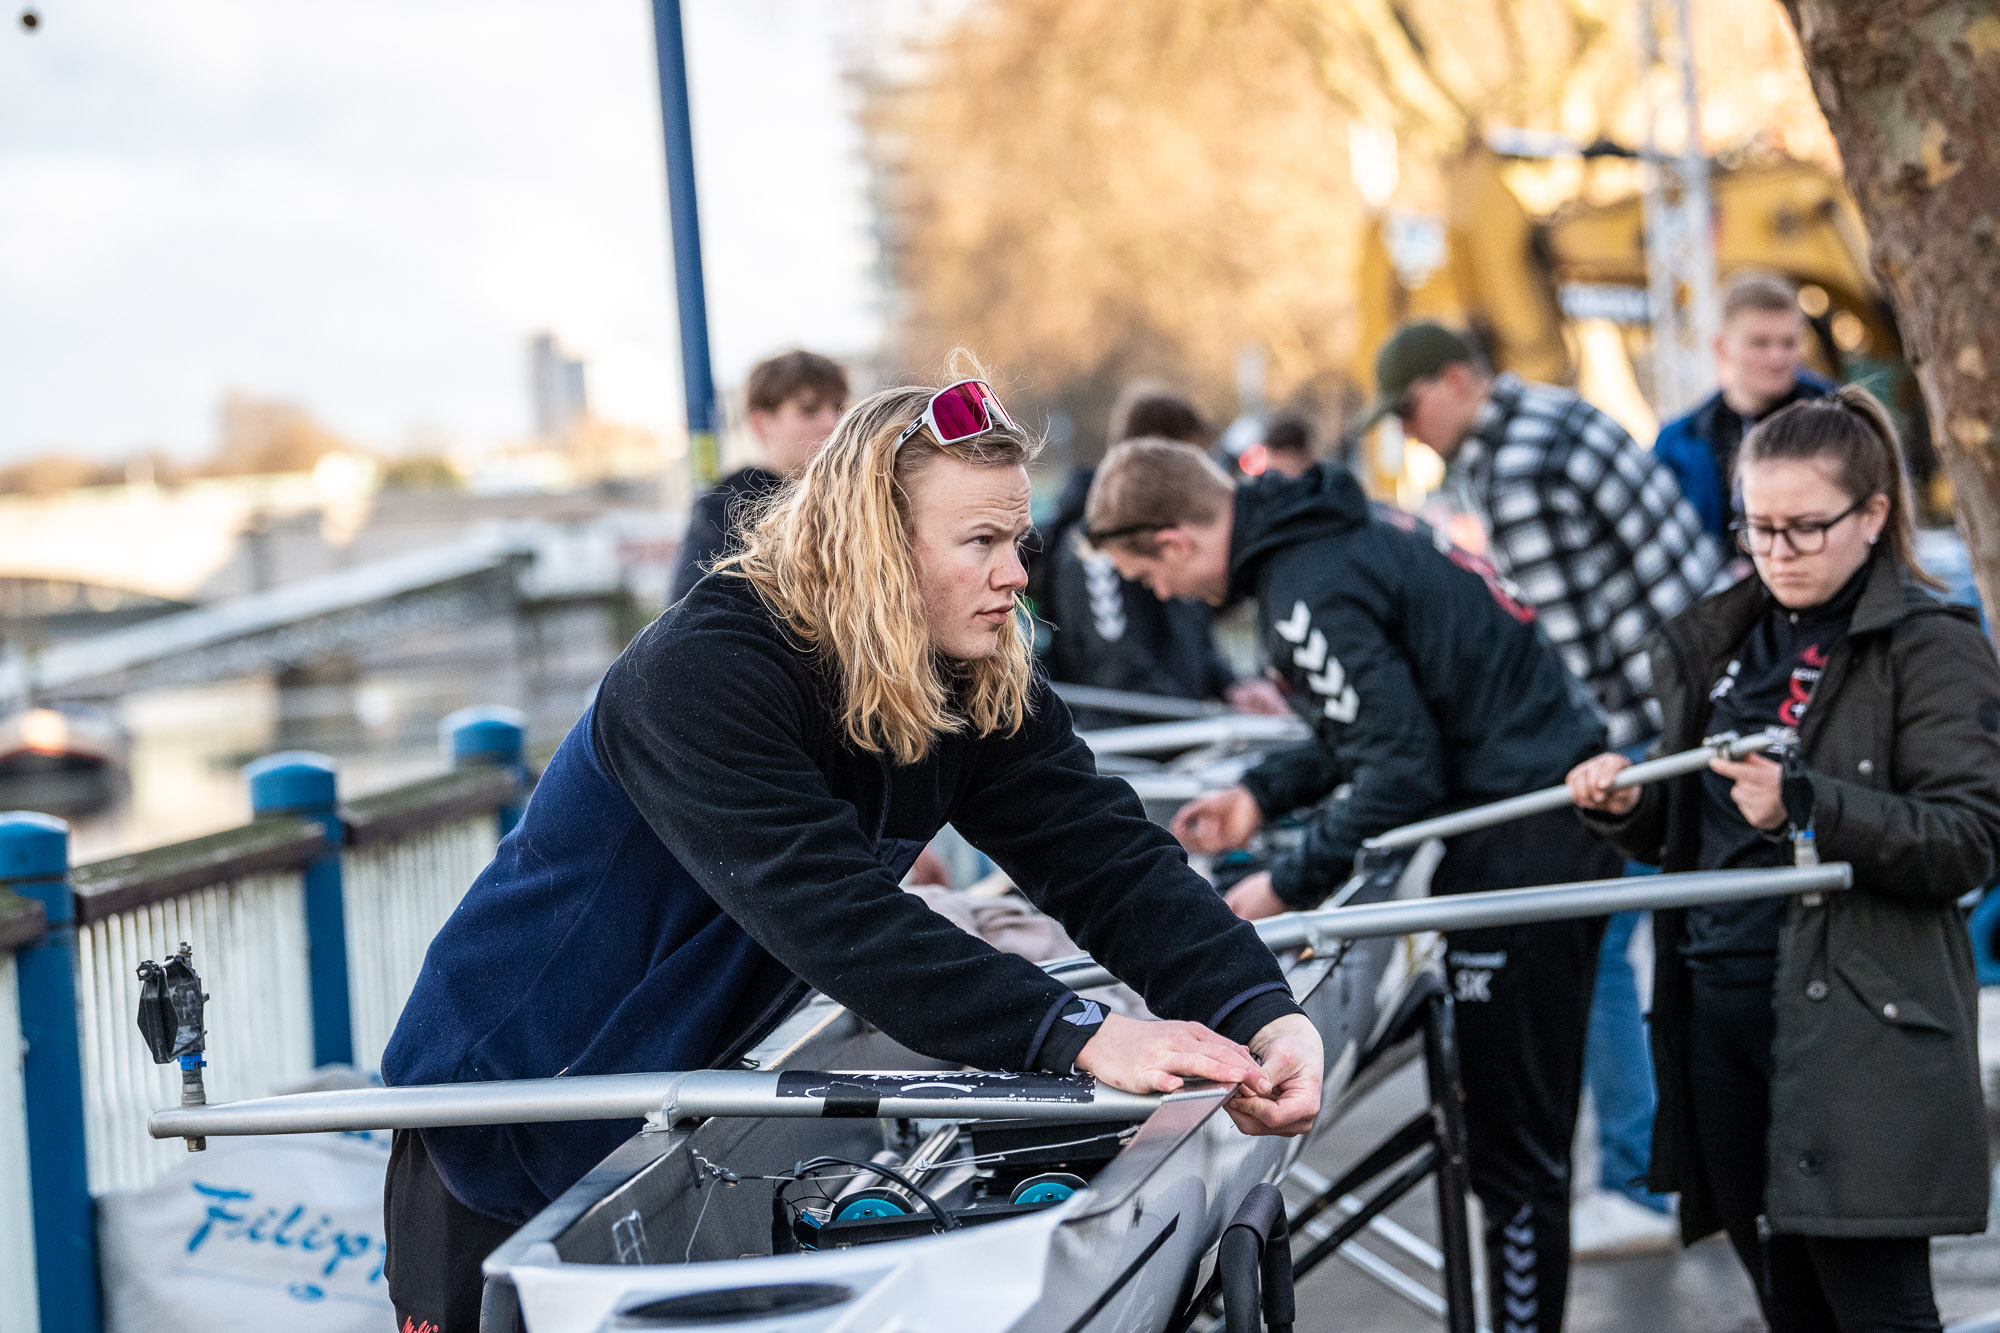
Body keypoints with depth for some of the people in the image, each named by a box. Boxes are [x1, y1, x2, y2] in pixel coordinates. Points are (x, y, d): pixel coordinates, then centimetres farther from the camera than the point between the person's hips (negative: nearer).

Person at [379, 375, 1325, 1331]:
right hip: (507, 1101, -6)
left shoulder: (985, 695, -7)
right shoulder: (700, 675, -30)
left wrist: (1261, 1014, -35)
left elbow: (1112, 859, -16)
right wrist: (1077, 1038, -47)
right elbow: (832, 913, -40)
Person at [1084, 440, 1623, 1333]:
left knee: (1512, 1143, -4)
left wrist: (1290, 884, -9)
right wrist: (1265, 793, 17)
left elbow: (1402, 770, -20)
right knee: (1529, 1118, 16)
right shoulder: (1340, 526, 12)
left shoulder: (1308, 594, -19)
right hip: (1563, 802, 10)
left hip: (1522, 841, -10)